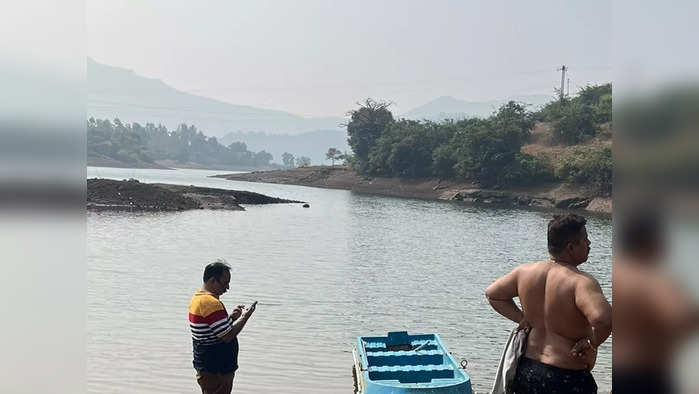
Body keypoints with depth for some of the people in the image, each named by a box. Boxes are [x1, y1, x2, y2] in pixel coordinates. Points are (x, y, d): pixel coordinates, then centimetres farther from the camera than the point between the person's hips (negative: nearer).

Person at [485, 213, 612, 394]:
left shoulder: (525, 271, -2)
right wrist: (591, 344, -19)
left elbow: (492, 293, 9)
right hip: (566, 379, -5)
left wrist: (521, 318, 5)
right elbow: (603, 319, -37)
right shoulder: (581, 282, -21)